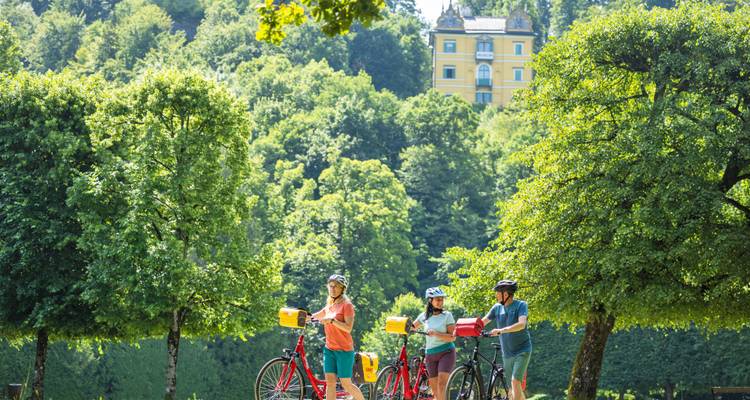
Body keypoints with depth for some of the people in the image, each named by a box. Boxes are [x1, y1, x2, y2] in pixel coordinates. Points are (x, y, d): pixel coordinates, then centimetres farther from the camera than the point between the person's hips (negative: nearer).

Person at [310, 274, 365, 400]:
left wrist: (331, 320, -26)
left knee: (346, 384, -2)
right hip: (329, 349, 6)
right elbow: (317, 316, 29)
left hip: (344, 350, -6)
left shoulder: (346, 305, -8)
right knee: (330, 382, -1)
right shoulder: (330, 305, 12)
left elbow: (348, 328, -18)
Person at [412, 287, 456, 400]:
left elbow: (452, 337, -10)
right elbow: (412, 327, 22)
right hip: (430, 354, 4)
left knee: (441, 383, -21)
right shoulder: (425, 316, 7)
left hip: (446, 352, -4)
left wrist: (436, 333, -22)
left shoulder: (447, 315, -3)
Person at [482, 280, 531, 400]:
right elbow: (483, 322, 6)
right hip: (507, 354, 6)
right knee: (513, 390, 7)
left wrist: (501, 330, -38)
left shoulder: (521, 305, -10)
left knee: (515, 381, -21)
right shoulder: (497, 307, 5)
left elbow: (521, 324, -26)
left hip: (522, 351, -6)